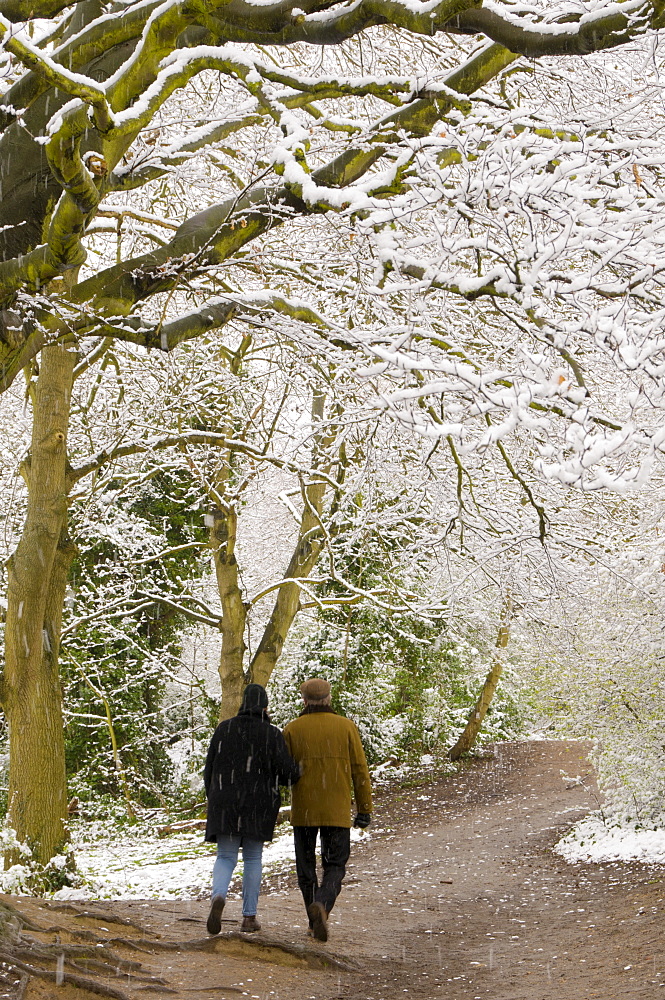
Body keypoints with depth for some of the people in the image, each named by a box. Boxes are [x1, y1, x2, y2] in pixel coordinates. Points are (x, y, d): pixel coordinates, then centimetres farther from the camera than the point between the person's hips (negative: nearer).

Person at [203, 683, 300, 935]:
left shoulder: (224, 729, 1)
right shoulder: (272, 734, -6)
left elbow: (210, 768, 5)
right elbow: (286, 771, -10)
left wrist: (213, 800, 18)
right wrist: (298, 772, 14)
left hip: (225, 803, 1)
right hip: (258, 806, -1)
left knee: (225, 857, 6)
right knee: (253, 858, 12)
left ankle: (218, 897, -23)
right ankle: (249, 917, 12)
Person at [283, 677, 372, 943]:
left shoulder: (292, 729, 0)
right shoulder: (346, 727, 1)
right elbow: (360, 770, 0)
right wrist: (364, 809, 5)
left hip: (303, 811, 0)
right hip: (337, 811, 0)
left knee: (306, 867, 14)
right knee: (334, 866, 6)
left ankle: (316, 922, 17)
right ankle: (322, 905, -21)